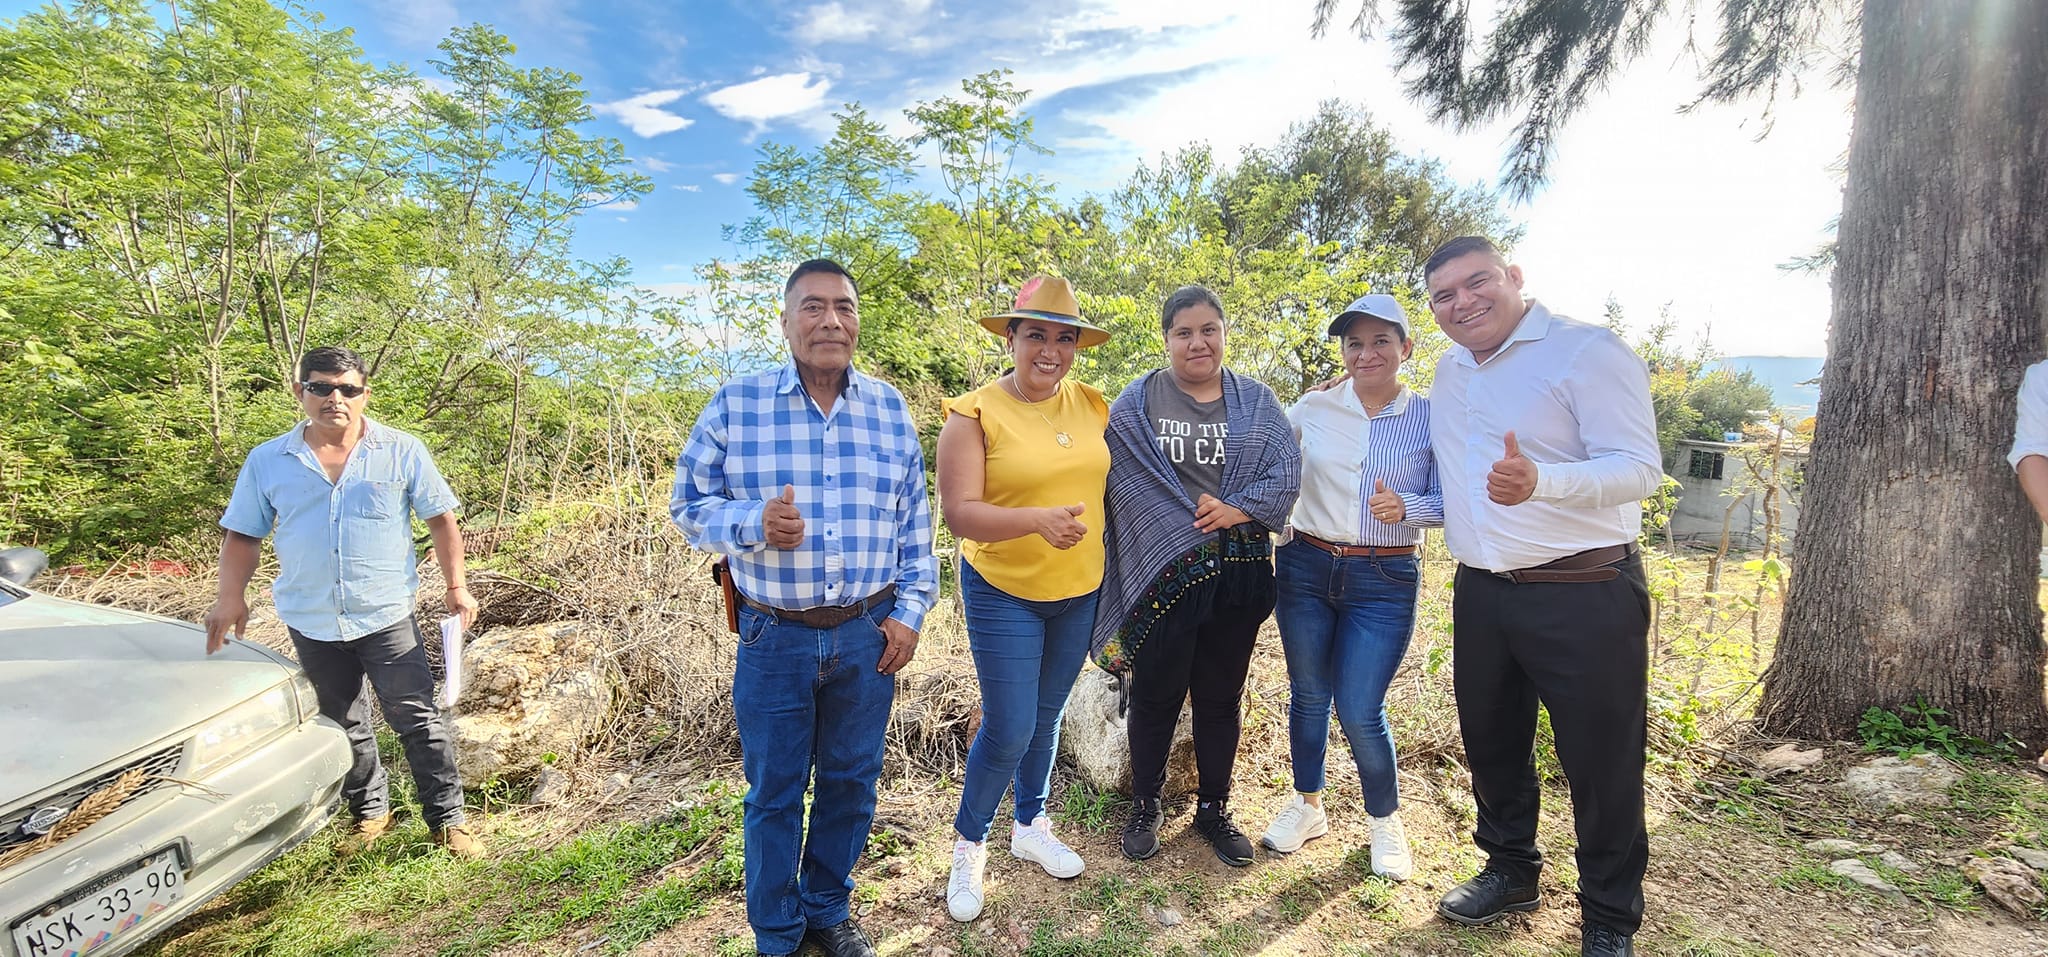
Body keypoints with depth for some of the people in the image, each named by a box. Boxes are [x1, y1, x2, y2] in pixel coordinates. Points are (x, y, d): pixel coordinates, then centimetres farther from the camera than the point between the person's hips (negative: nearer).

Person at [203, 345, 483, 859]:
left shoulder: (402, 451, -2)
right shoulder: (267, 461, 3)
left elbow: (441, 519, 2)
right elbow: (242, 534, 9)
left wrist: (456, 587, -2)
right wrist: (231, 596, -5)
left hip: (387, 616, -3)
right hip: (311, 623, 3)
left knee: (417, 719, -2)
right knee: (343, 727, 16)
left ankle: (448, 819, 8)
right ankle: (370, 812, 34)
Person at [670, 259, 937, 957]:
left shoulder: (890, 409, 3)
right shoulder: (736, 404, -5)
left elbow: (915, 521, 7)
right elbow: (688, 505, 0)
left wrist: (910, 611, 2)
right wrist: (754, 524, -20)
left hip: (870, 636, 2)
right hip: (773, 638, -2)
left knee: (850, 784, 16)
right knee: (774, 794, 13)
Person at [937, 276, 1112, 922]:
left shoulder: (1092, 405, -1)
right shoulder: (975, 414, -14)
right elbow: (960, 513, -21)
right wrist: (1037, 519, -36)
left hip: (1079, 593, 5)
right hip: (1003, 595, -4)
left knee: (1047, 718, 19)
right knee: (1008, 730, 0)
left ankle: (1032, 827, 42)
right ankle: (969, 845, 27)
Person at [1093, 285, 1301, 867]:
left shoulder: (1256, 403, 8)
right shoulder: (1136, 405, 1)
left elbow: (1286, 473, -2)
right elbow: (1121, 482, -4)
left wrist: (1237, 508, -17)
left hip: (1239, 577, 2)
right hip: (1162, 574, -2)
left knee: (1221, 697, 14)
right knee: (1156, 697, 8)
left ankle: (1213, 808, 33)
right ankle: (1145, 807, 29)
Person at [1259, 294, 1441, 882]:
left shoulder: (1431, 418, -2)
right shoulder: (1313, 409, 1)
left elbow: (1448, 500, -1)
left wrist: (1406, 507, -21)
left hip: (1385, 581, -2)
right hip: (1306, 568, 2)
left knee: (1361, 712, -2)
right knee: (1308, 697, 12)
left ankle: (1385, 822, 27)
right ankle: (1308, 806, 35)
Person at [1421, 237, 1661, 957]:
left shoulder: (1587, 351, -12)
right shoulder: (1450, 371, 10)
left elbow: (1639, 469, -22)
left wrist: (1541, 480, -39)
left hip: (1585, 597, -6)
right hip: (1482, 592, 7)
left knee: (1600, 762, 5)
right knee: (1491, 741, 18)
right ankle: (1510, 870, 40)